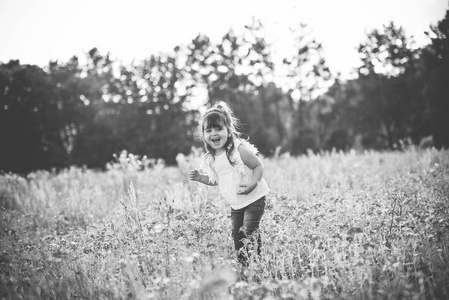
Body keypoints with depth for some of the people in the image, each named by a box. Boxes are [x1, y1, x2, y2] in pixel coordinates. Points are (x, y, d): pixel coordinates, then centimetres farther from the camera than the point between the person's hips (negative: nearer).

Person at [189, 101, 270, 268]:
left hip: (253, 198, -7)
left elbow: (259, 166, -15)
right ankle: (242, 266, 22)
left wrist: (252, 183, -32)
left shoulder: (239, 149, -19)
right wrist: (200, 178, -3)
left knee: (250, 232, -12)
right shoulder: (210, 159, 1)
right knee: (236, 234, 9)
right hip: (235, 204, 7)